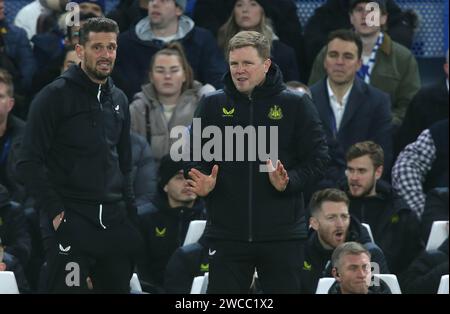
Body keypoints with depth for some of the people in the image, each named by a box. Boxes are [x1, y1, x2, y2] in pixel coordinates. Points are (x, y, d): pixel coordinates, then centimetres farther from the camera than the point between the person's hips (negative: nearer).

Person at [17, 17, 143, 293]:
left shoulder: (119, 100, 16)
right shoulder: (55, 96, -4)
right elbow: (29, 162, -9)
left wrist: (130, 213, 13)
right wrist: (55, 211, -15)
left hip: (114, 222, 6)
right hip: (70, 223, -6)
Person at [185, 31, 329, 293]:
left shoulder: (295, 104, 0)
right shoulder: (213, 105, 6)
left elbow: (317, 158, -1)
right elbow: (194, 158, 12)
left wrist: (288, 182, -19)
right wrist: (201, 182, -10)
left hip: (282, 233, -2)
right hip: (226, 230, 2)